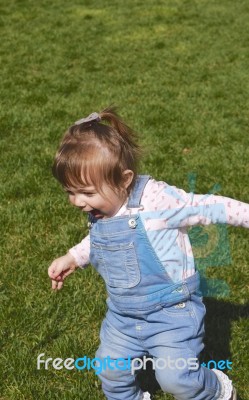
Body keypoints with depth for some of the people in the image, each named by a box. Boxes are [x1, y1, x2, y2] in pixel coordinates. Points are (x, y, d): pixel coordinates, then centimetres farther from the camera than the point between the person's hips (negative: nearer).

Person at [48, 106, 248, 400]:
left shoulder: (156, 199, -25)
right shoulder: (99, 213, -4)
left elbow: (208, 208, -16)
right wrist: (73, 258, 8)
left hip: (171, 311, -7)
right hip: (123, 316, 7)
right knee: (111, 372, 15)